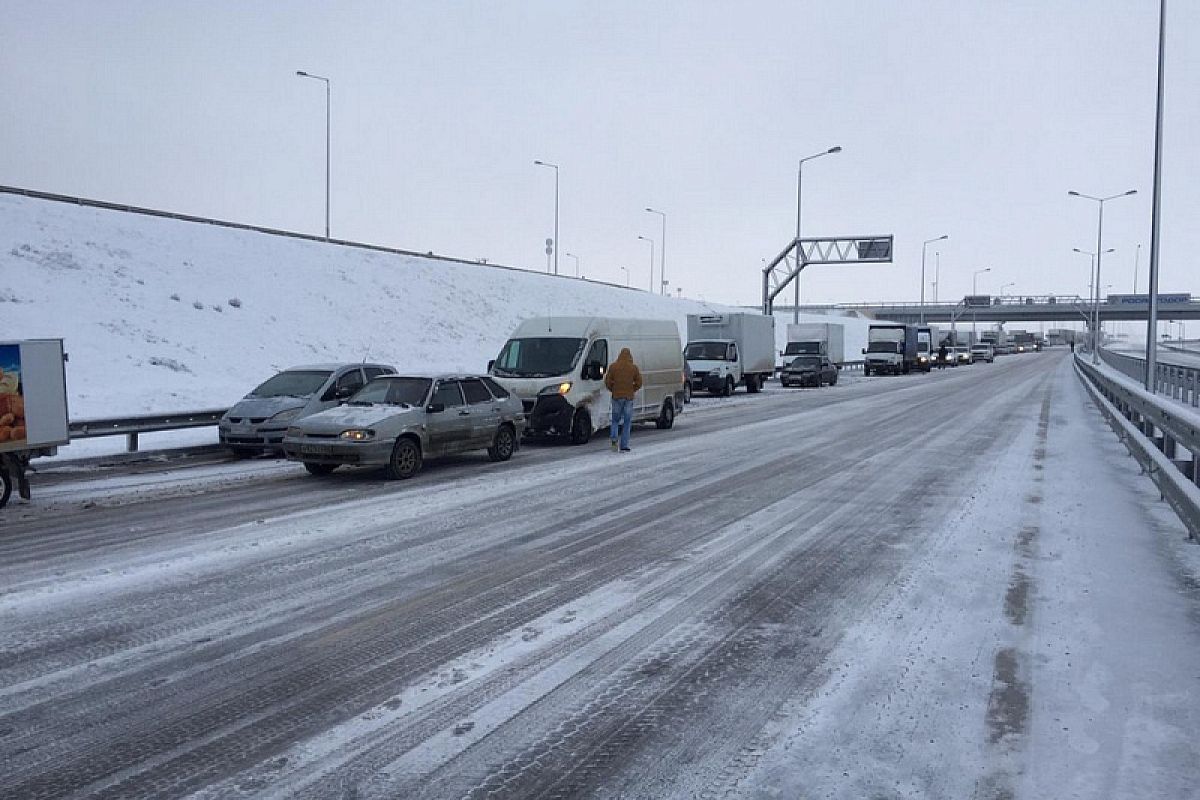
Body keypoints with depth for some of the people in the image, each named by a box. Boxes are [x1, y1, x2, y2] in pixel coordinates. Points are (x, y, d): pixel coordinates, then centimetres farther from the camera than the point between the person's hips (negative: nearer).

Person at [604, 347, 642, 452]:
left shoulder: (613, 366, -2)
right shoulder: (634, 367, -1)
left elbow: (608, 382, -2)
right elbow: (639, 383, 0)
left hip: (617, 396, 0)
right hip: (629, 397, 0)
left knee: (615, 419, 15)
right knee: (627, 422, 6)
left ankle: (614, 438, -9)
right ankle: (624, 446, 3)